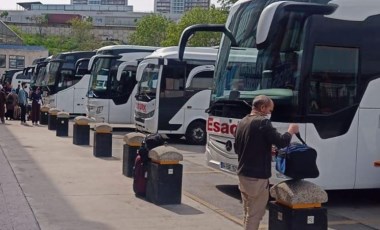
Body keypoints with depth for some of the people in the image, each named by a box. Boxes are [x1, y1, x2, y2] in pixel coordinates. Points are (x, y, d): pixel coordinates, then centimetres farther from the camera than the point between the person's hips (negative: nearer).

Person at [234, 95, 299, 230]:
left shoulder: (242, 122, 11)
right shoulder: (263, 122, -15)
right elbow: (281, 142, -19)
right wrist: (290, 132, 0)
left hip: (243, 174, 9)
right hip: (257, 177, -9)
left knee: (248, 212, 17)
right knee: (255, 214, -1)